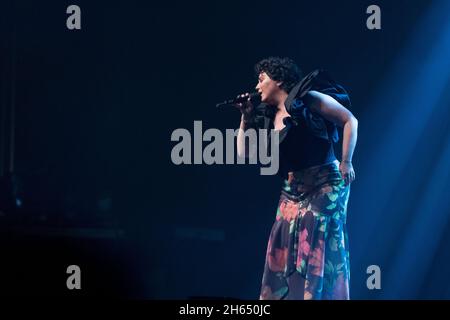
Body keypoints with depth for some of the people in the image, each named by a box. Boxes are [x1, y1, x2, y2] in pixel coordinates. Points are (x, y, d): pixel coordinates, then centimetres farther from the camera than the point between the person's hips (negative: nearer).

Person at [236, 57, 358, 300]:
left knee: (319, 253, -10)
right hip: (291, 193, 7)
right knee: (283, 256, 2)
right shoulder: (267, 117, 13)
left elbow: (350, 120, -5)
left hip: (324, 186, -7)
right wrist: (246, 118, 8)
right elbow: (244, 153, 15)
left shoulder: (308, 99, -5)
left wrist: (346, 162, -12)